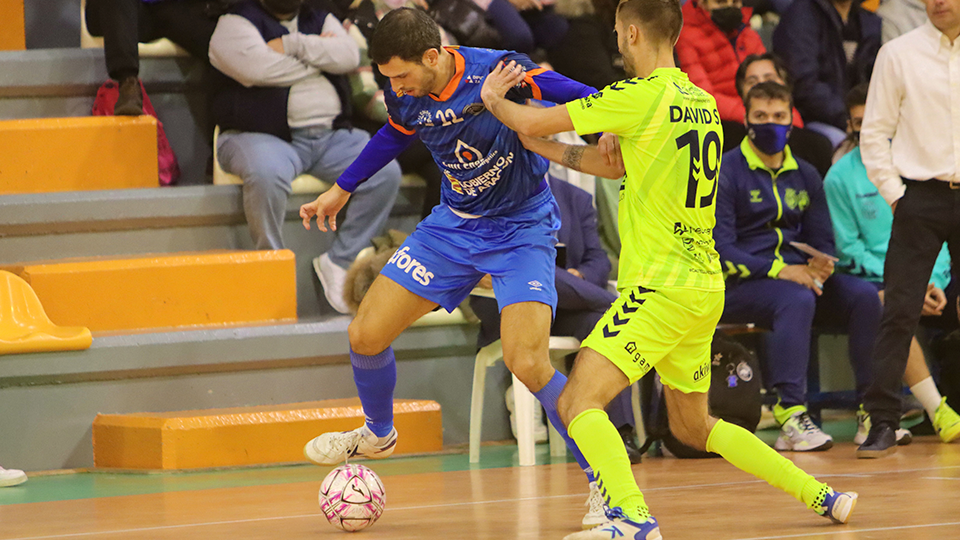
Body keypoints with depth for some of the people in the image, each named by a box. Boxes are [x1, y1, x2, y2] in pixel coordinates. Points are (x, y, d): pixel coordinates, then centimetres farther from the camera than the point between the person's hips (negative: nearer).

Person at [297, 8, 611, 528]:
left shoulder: (496, 71, -27)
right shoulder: (404, 98, -8)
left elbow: (571, 93, -17)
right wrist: (342, 189, 23)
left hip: (522, 230, -6)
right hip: (454, 224, 6)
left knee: (527, 363, -24)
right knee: (365, 335, 3)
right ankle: (377, 434, 36)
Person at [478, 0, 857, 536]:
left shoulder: (643, 95, -13)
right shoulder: (703, 103, 12)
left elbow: (534, 122, -7)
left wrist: (494, 99, 13)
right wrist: (545, 147, 23)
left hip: (663, 285, -9)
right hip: (705, 286, 9)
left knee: (579, 401, -14)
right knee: (693, 426, 22)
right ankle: (822, 496, 23)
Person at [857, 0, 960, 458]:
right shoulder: (898, 54, 2)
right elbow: (875, 132, 3)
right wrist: (894, 193, -4)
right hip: (920, 195, -2)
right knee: (900, 312, -7)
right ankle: (882, 423, -5)